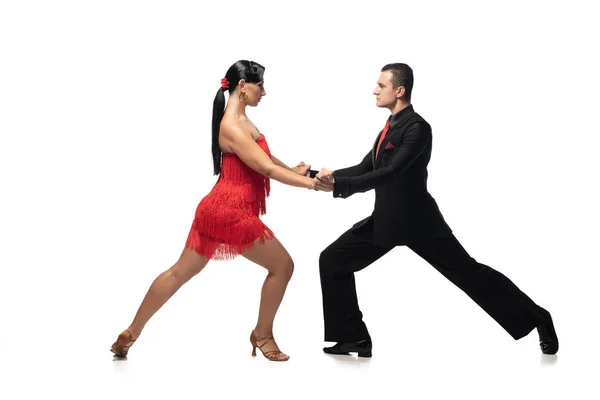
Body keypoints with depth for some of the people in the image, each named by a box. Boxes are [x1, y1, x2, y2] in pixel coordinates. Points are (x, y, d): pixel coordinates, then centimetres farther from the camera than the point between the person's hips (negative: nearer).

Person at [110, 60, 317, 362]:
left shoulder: (241, 120, 12)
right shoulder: (232, 127, -19)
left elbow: (264, 156, 21)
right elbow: (268, 169, -23)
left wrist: (293, 169, 12)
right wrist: (312, 183, -21)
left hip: (219, 209, 10)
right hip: (231, 212, -10)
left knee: (181, 272, 13)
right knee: (282, 266, 1)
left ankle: (130, 334, 18)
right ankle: (262, 336, 14)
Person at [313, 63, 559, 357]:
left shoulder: (417, 127, -19)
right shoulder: (391, 126, 11)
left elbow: (390, 173, -29)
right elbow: (366, 168, 11)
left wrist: (339, 185, -34)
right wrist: (332, 175, -6)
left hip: (417, 220, -8)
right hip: (386, 219, 8)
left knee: (469, 272, 0)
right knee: (332, 260, 0)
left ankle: (537, 319, 16)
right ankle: (354, 338, 6)